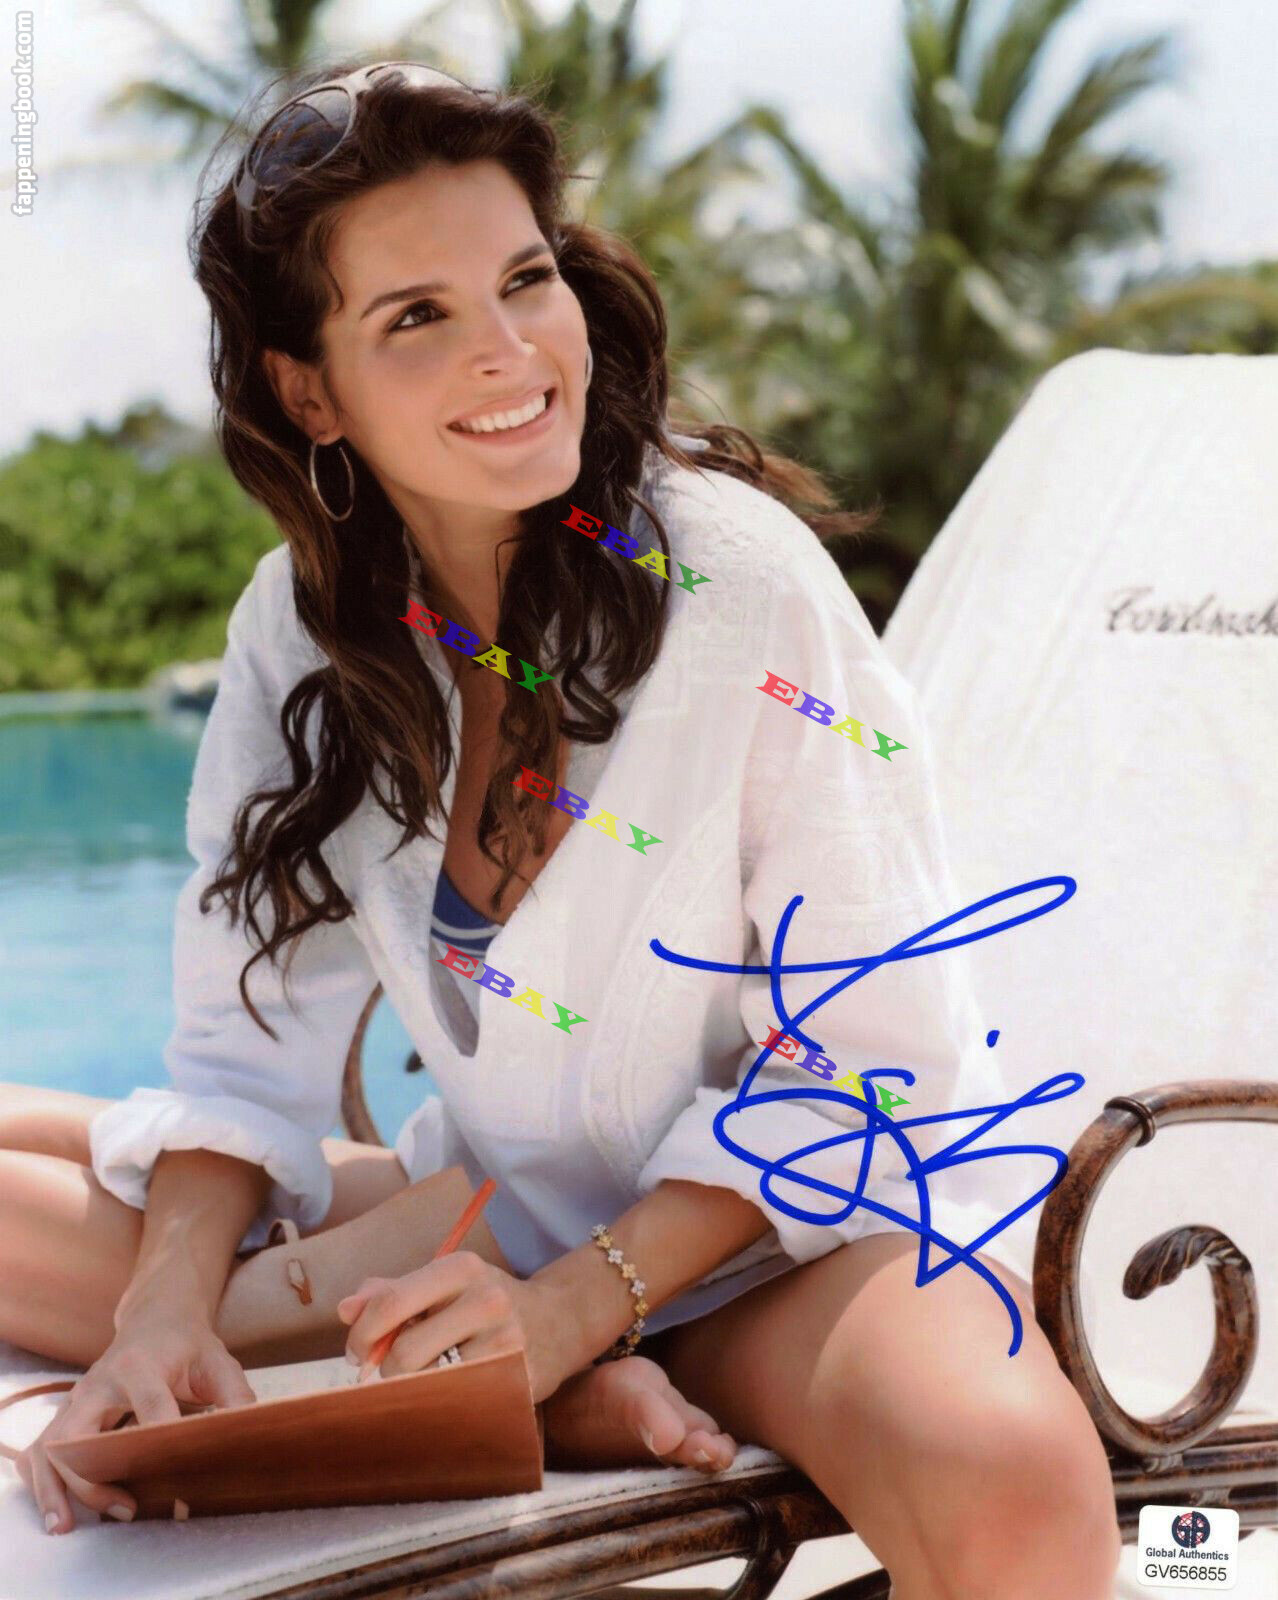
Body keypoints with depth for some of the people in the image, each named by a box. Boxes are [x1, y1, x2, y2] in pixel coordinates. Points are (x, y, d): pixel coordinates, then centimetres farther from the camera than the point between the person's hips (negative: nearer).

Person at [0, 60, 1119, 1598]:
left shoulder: (740, 577, -16)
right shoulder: (302, 629, -2)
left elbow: (872, 1055, -13)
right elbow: (254, 1041, 0)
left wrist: (579, 1302, -23)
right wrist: (170, 1312, -20)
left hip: (796, 1231, -6)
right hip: (495, 1219, 6)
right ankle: (555, 1406, -19)